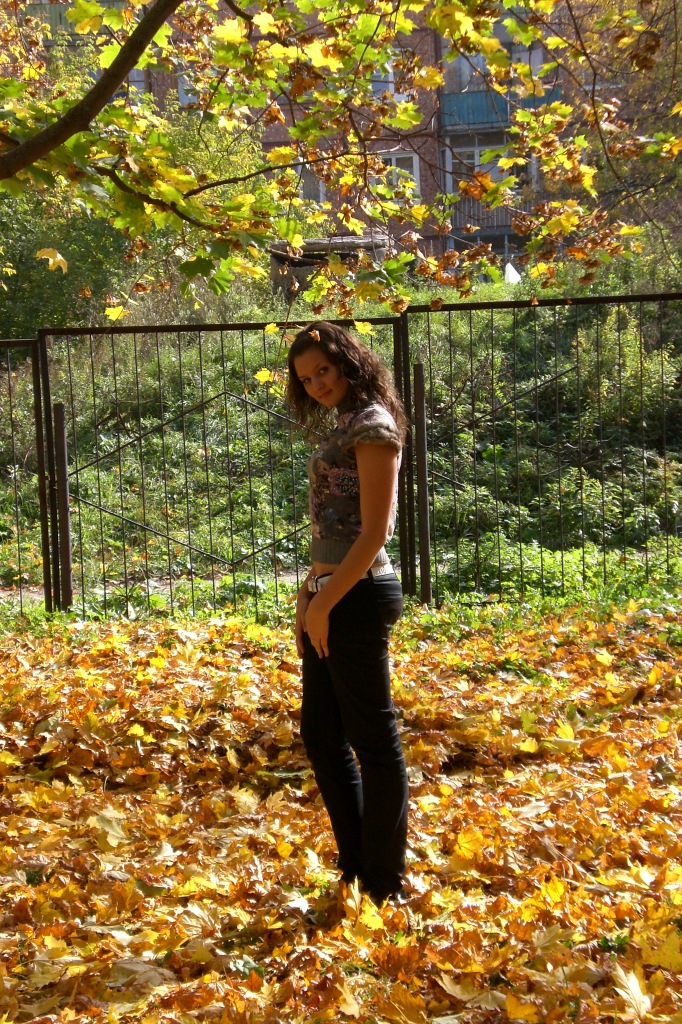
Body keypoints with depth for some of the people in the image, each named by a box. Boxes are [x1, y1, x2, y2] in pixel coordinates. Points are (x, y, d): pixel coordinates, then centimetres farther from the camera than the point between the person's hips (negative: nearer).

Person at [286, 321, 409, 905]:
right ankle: (355, 871, 28)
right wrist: (309, 591, 11)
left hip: (357, 596, -10)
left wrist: (325, 602, -16)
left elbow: (374, 532, -17)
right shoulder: (343, 427, 17)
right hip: (329, 595, 10)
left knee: (373, 740, -1)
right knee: (321, 735, 16)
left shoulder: (372, 424, -11)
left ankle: (385, 887, 11)